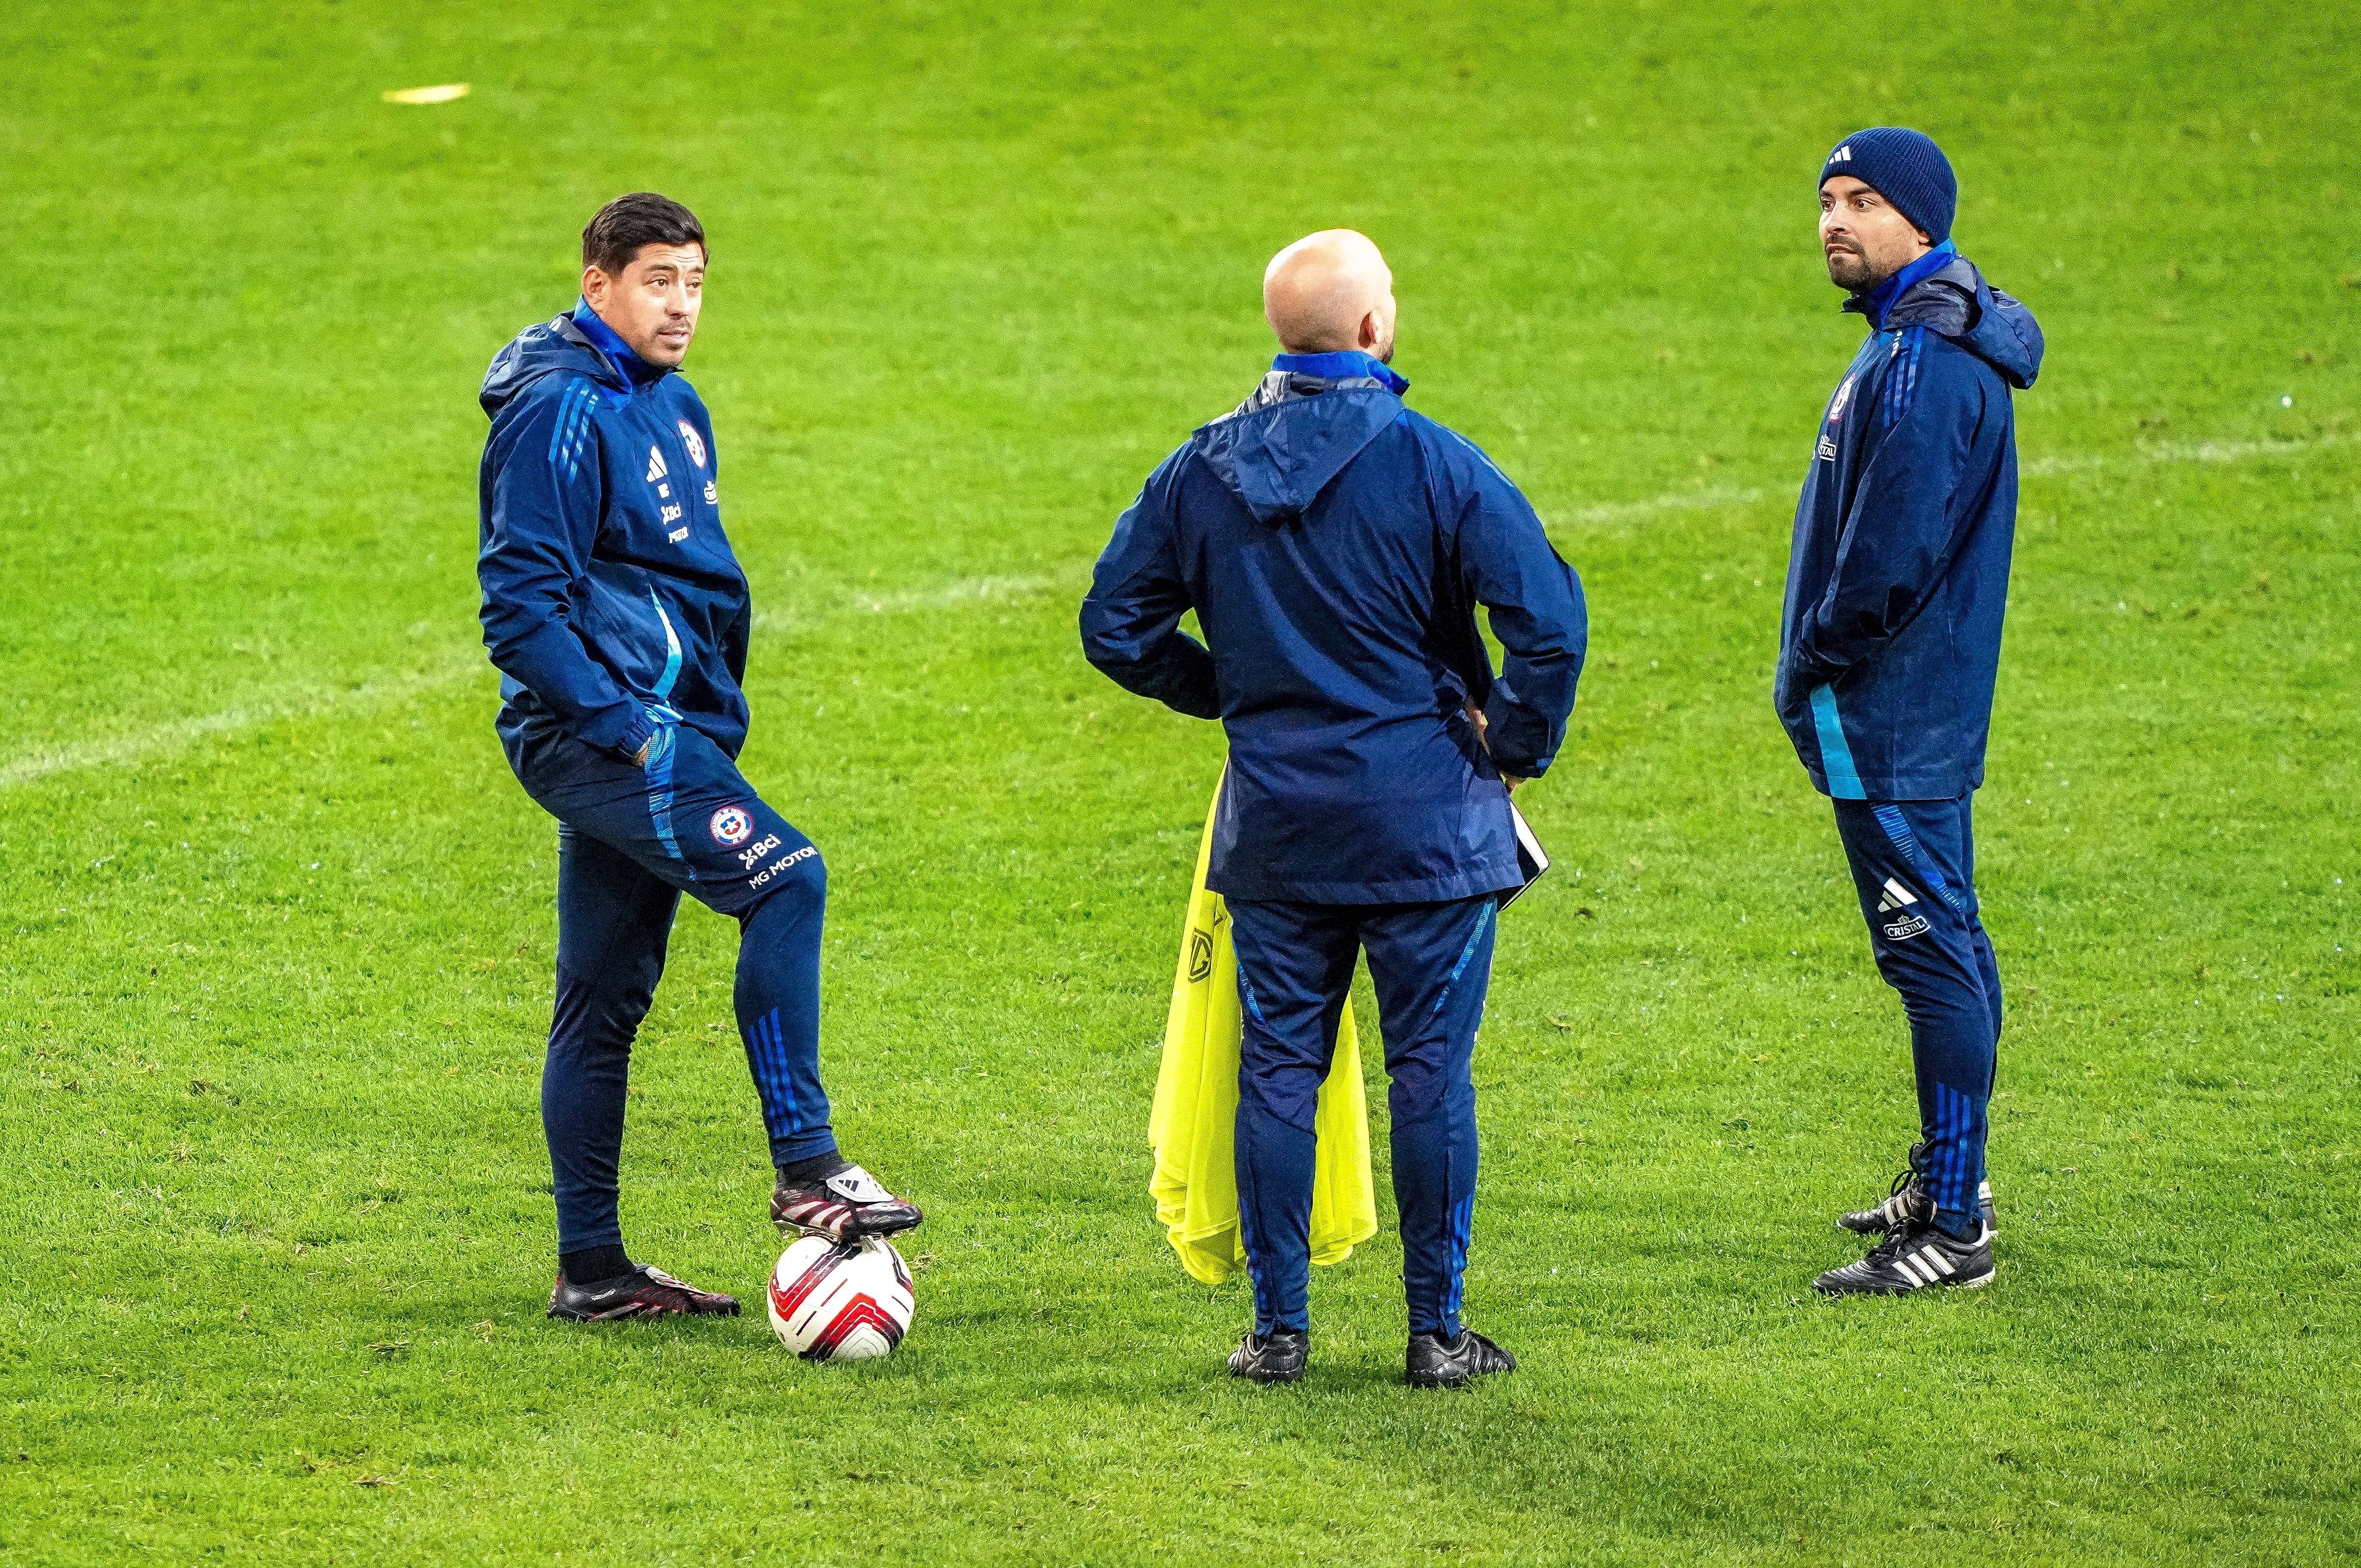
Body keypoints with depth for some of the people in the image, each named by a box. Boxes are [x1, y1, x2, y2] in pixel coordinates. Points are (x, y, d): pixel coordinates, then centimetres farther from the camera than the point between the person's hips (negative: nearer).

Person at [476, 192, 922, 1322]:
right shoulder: (562, 410, -12)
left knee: (607, 997, 10)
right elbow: (521, 603, -17)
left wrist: (715, 707, 21)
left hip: (659, 731, 10)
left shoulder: (672, 409, 17)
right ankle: (806, 1169, -22)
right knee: (784, 877, -23)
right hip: (595, 729, -10)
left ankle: (592, 1267, 14)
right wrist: (621, 722, -21)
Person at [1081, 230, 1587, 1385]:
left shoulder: (1202, 469, 2)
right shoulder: (1430, 464, -11)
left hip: (1274, 826, 3)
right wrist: (1522, 742, -2)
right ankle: (1436, 1330, 7)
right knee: (1429, 1071, 4)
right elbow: (1547, 616, -17)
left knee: (1277, 1067, 9)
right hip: (1426, 822, -3)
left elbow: (1115, 626, 9)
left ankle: (1279, 1326, 11)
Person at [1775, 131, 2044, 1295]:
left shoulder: (1924, 362, -19)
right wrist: (1818, 669, 14)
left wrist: (1811, 665, -11)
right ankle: (1951, 1184, 29)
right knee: (1944, 946, 18)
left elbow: (1891, 555, -24)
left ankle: (1953, 1232, -9)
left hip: (1886, 717, -11)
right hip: (1920, 711, 11)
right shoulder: (1915, 341, 15)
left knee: (1931, 948, -9)